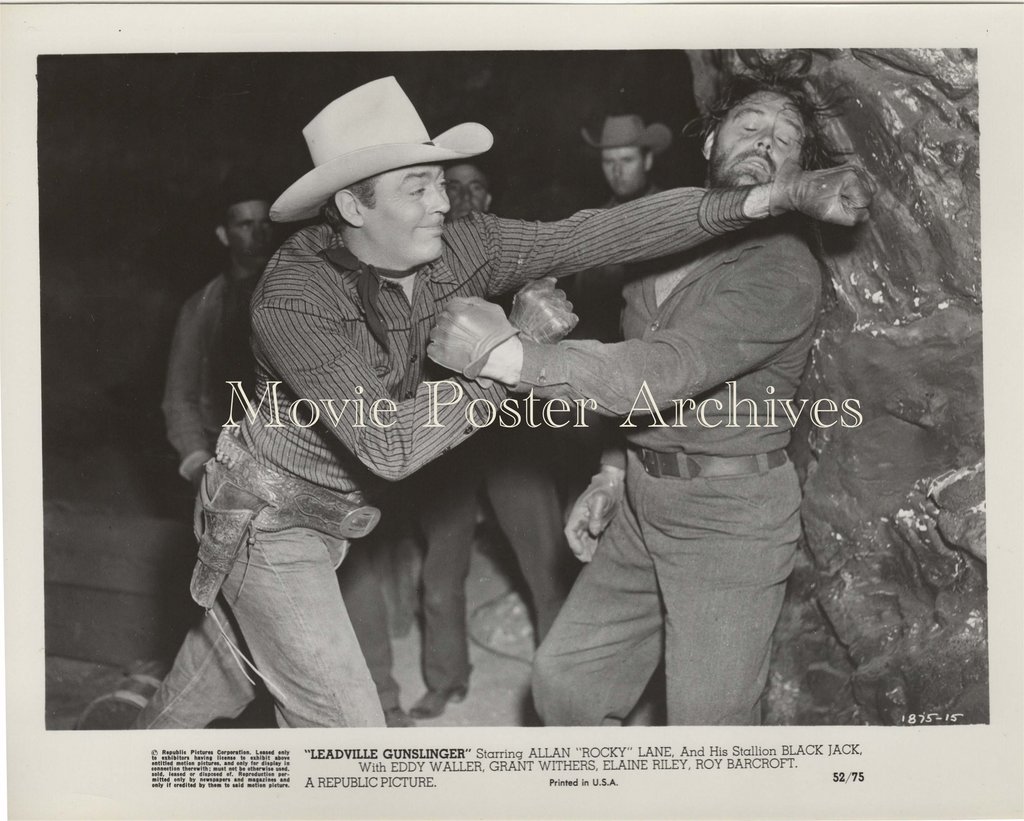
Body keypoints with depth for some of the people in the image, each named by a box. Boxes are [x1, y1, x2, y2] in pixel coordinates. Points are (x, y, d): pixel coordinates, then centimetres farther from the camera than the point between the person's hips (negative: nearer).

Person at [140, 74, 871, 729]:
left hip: (330, 515, 6)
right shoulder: (295, 298, -30)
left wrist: (761, 200, -28)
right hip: (267, 521, -6)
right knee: (345, 719, -2)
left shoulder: (460, 252, -14)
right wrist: (510, 356, -27)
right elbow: (389, 445, -33)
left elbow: (596, 236, -20)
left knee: (228, 661, 24)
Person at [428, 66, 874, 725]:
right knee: (564, 678, 13)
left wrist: (507, 355, -31)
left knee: (708, 721, 3)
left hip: (729, 516, -7)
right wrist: (613, 474, 10)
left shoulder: (785, 271, -18)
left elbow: (664, 371, -29)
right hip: (642, 501, 8)